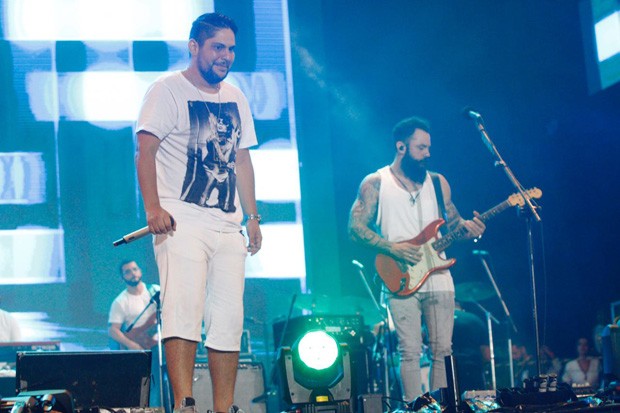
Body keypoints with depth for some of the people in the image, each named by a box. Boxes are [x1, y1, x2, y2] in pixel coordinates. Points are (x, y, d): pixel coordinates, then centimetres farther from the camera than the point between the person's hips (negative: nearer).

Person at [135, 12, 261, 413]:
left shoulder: (236, 98, 19)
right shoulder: (167, 90, 0)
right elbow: (145, 151, -8)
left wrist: (253, 217, 17)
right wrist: (153, 208, -20)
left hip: (228, 226, 6)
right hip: (182, 221, -6)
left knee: (229, 319, 3)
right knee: (184, 309, -18)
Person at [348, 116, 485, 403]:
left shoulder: (437, 182, 14)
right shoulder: (375, 183, 2)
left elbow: (453, 223, 17)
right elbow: (356, 228, -3)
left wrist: (467, 226, -6)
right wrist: (392, 248, -14)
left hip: (438, 278, 4)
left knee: (442, 351, 2)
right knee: (410, 352, -6)